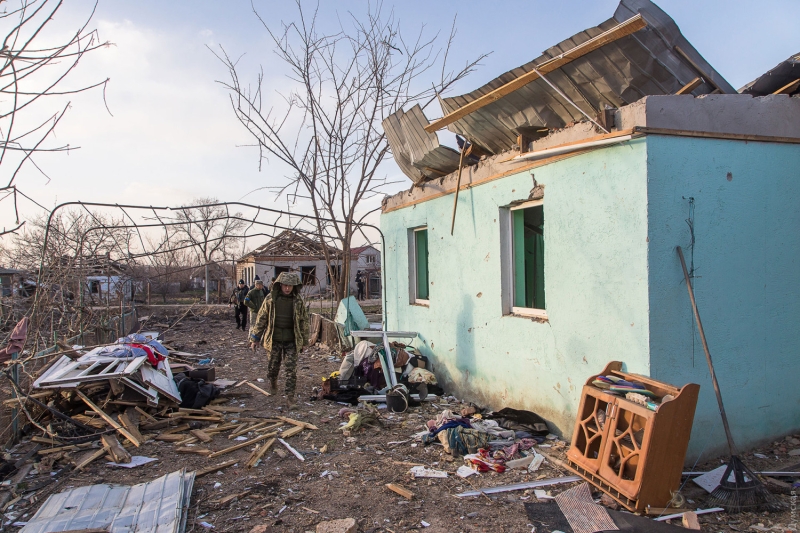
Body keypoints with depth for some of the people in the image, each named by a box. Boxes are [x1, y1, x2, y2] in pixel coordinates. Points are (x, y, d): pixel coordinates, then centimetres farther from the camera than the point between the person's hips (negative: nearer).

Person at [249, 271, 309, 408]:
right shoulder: (271, 299, -4)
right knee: (273, 365, 15)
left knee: (291, 369, -4)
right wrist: (255, 338, 0)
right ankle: (272, 381, 46)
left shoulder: (298, 301, -2)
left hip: (291, 341, 0)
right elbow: (261, 319, 1)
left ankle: (290, 396, 2)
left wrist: (304, 341, 8)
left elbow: (304, 321, 6)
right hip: (274, 340, 1)